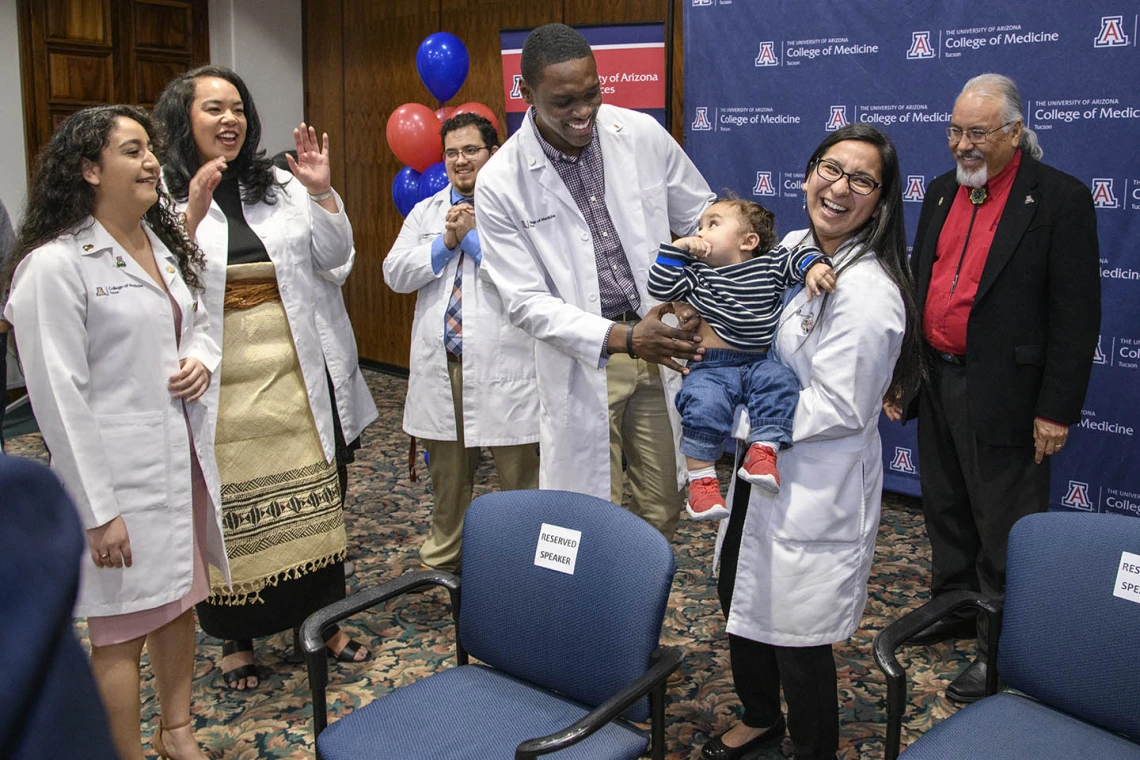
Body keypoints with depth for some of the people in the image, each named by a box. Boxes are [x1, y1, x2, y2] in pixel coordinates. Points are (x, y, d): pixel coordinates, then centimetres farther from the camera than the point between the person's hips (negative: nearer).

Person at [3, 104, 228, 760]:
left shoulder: (165, 244, 9)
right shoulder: (55, 265, -15)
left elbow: (199, 323, 21)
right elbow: (59, 397, -17)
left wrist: (202, 359, -4)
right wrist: (98, 511, -17)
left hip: (185, 457, 8)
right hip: (119, 474, -7)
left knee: (180, 603, 20)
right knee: (123, 630, 7)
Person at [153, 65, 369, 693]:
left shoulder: (279, 187, 9)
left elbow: (334, 258, 7)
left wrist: (321, 192, -6)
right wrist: (191, 217, -25)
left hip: (291, 374, 4)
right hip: (216, 383, -3)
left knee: (308, 498, 9)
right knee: (227, 507, 5)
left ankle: (319, 618, 27)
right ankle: (236, 637, 25)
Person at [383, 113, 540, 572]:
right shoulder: (425, 212, 15)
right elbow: (395, 274, 4)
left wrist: (472, 237, -12)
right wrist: (445, 243, -7)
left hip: (501, 361, -5)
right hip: (440, 362, 5)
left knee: (518, 468, 1)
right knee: (446, 468, 18)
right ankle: (444, 555, 35)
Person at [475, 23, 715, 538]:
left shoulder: (642, 134, -4)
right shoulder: (499, 183, -11)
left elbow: (704, 220, 9)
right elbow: (526, 302, -12)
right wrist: (623, 338, -23)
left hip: (662, 342, 3)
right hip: (581, 362, -2)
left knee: (664, 511, 12)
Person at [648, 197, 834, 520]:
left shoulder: (771, 265, 10)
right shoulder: (697, 274, 10)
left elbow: (798, 255, 8)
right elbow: (660, 287, 2)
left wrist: (815, 265, -13)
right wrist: (678, 248, 0)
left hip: (758, 362, 2)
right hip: (710, 366, -1)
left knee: (781, 383, -28)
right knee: (704, 403, -29)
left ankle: (763, 451, -23)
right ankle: (701, 479, -21)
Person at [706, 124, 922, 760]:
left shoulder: (869, 291, -23)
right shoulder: (792, 246, 4)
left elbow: (838, 408, -24)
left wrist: (737, 420, -17)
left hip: (816, 491, -9)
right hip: (760, 466, 9)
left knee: (796, 634, 7)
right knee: (741, 601, 23)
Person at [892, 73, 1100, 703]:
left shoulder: (1061, 199, -11)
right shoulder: (942, 191, 9)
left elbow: (1076, 315, -13)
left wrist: (1057, 410, -15)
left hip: (1002, 392, -7)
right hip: (936, 381, 7)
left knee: (1004, 528, 5)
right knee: (945, 509, 21)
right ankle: (955, 607, 40)